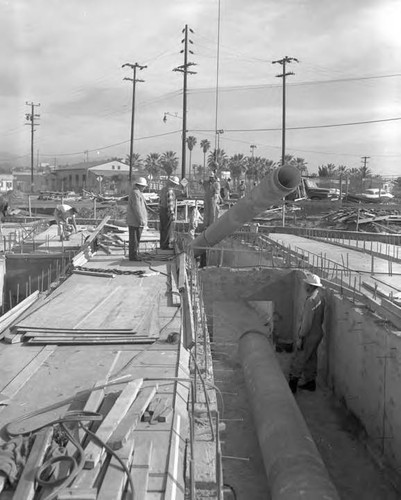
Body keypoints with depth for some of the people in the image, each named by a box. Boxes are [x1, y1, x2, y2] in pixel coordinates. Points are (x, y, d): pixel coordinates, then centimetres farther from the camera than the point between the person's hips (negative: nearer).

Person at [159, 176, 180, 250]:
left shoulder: (163, 189, 12)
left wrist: (160, 211, 24)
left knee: (163, 229, 13)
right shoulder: (170, 190, -17)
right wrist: (172, 214, -22)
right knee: (168, 229, -3)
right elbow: (170, 203, -22)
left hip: (162, 210, 9)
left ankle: (162, 245, 18)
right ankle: (166, 245, -1)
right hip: (168, 212, -9)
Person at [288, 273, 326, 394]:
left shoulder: (311, 300, -26)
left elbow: (307, 321, -26)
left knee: (298, 360, 2)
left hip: (309, 335, -9)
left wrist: (300, 338, -20)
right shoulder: (320, 296, 3)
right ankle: (310, 382, 29)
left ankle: (292, 384, 10)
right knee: (311, 359, 19)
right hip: (318, 332, 9)